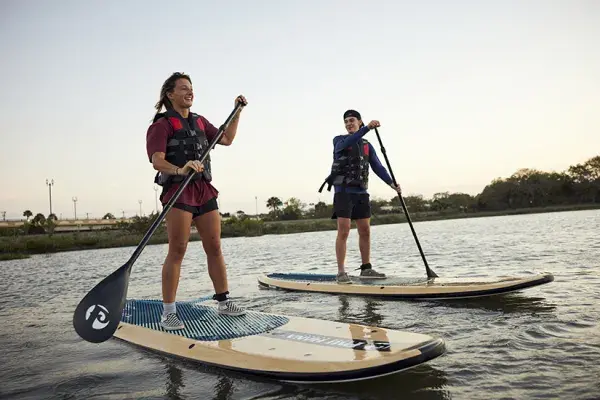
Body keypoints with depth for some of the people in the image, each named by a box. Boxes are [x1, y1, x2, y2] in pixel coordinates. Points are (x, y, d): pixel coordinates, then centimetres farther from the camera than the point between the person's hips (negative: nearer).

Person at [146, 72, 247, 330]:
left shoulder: (200, 122, 20)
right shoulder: (162, 124, -2)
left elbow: (227, 139, 29)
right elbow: (157, 161, -15)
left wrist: (237, 112, 25)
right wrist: (180, 169, -34)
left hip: (205, 190, 6)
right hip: (178, 191, -6)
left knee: (214, 247, 7)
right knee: (177, 250, -10)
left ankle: (223, 301, 17)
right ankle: (168, 313, -3)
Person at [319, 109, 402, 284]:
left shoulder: (367, 146, 16)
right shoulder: (339, 140, 3)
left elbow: (377, 166, 6)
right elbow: (346, 143, -22)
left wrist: (391, 182, -11)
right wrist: (367, 128, -34)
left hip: (361, 192, 5)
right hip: (343, 191, -5)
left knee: (365, 231, 7)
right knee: (343, 232, -10)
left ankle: (366, 269, 17)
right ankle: (341, 273, -8)